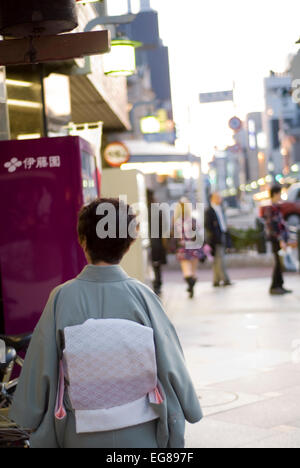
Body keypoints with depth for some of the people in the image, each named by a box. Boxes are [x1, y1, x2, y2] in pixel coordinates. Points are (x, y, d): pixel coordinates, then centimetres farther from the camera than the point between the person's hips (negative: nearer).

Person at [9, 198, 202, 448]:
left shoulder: (62, 298, -11)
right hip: (140, 434, 0)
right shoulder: (142, 295, -10)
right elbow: (170, 366, -5)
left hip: (82, 435, 0)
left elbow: (42, 370, -4)